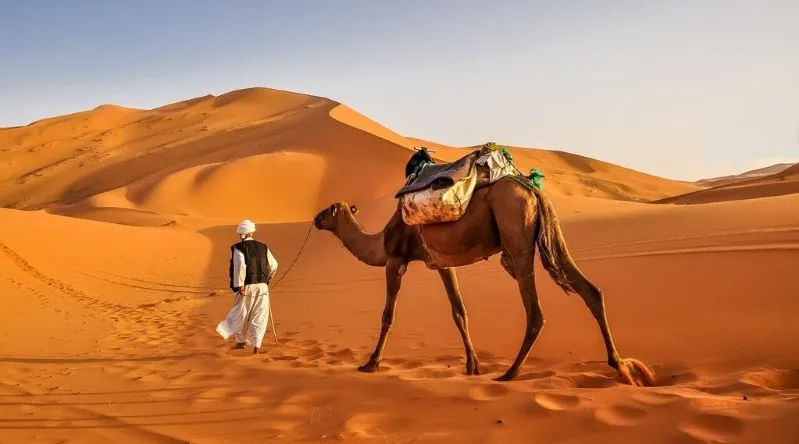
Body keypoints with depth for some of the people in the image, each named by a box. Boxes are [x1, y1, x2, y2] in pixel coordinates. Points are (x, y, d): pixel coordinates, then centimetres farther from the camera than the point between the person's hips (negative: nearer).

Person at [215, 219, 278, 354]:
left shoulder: (238, 248, -5)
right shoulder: (263, 247, 7)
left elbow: (240, 265, -21)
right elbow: (274, 265, 14)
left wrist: (240, 286, -19)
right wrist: (269, 276, 36)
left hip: (245, 287, -3)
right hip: (262, 287, 3)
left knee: (240, 315, 17)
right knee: (259, 318, 6)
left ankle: (241, 341, 33)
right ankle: (256, 347, -2)